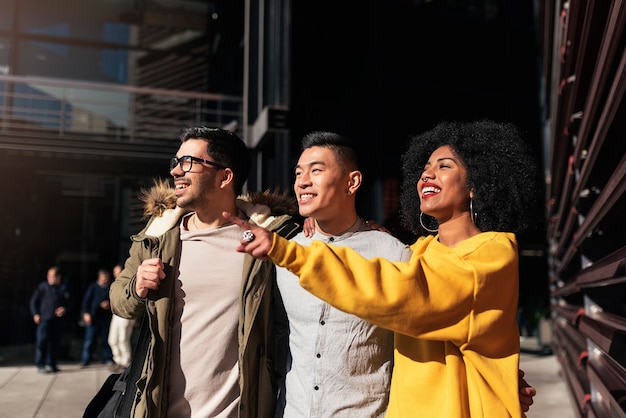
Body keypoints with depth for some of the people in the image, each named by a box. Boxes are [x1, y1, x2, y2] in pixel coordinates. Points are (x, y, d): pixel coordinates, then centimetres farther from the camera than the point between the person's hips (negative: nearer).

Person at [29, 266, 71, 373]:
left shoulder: (64, 288, 7)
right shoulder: (43, 286, 1)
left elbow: (68, 302, 15)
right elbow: (33, 301, 6)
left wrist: (64, 309, -5)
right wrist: (35, 314, -3)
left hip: (58, 320, 3)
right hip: (44, 319, -2)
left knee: (55, 342, 6)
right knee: (42, 341, -10)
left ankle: (51, 364, 17)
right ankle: (40, 365, -1)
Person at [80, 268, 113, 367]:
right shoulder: (93, 287, 4)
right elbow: (86, 301, 3)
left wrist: (109, 304, -5)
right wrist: (86, 313, -6)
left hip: (106, 317, 2)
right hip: (93, 317, -2)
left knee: (106, 339, 5)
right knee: (90, 339, -3)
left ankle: (108, 359, 14)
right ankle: (85, 360, 4)